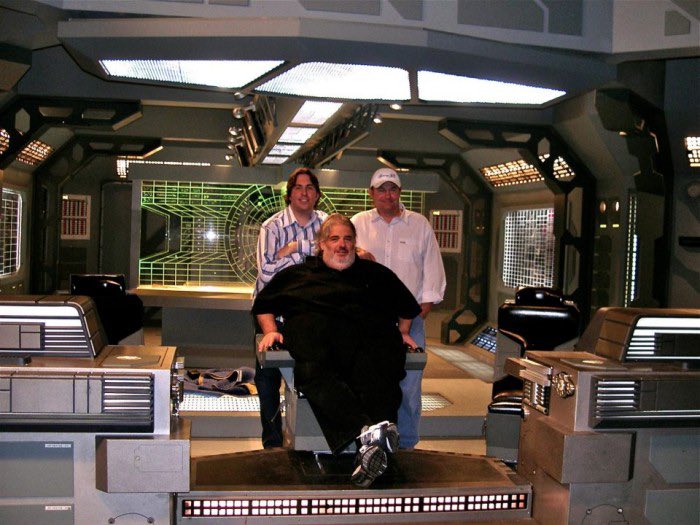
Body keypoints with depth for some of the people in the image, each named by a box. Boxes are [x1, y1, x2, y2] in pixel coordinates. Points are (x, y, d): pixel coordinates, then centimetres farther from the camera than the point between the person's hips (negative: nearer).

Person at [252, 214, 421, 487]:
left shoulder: (374, 272, 35)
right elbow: (264, 302, 32)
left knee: (377, 381, -35)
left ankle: (369, 446, -55)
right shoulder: (299, 272, 33)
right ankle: (367, 429, -55)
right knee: (313, 372, -40)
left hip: (369, 332, 2)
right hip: (314, 327, -1)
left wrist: (402, 331, 26)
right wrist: (270, 331, 14)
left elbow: (407, 305, 43)